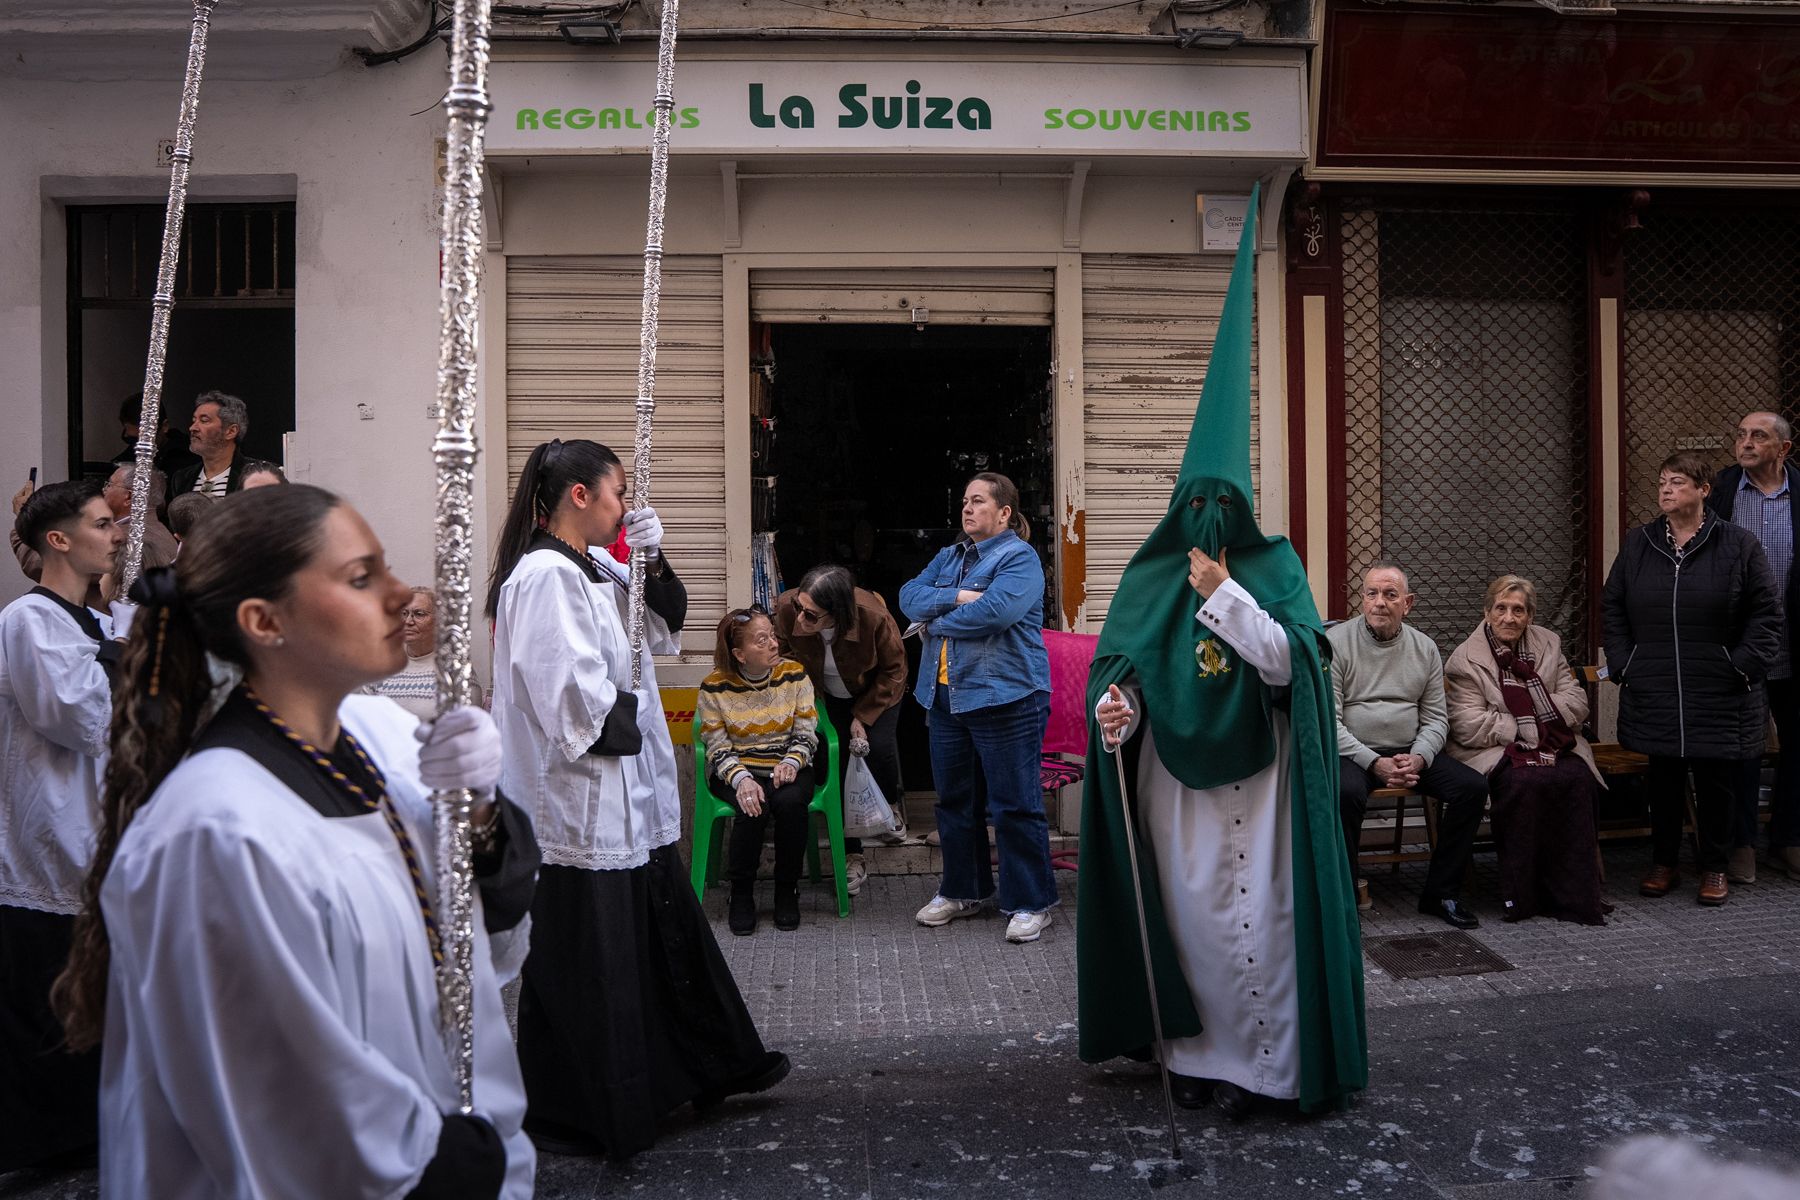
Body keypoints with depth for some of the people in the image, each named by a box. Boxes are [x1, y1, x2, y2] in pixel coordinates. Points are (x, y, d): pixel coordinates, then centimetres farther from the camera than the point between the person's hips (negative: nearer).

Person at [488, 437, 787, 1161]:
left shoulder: (591, 573, 12)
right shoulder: (545, 574, -19)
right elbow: (573, 695, -25)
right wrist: (627, 722, -9)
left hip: (622, 797, 10)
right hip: (579, 803, -10)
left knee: (668, 935, 19)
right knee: (585, 966, 5)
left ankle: (719, 1067, 34)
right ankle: (579, 1119, 22)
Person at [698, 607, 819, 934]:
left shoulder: (794, 674, -1)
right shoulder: (715, 686, -6)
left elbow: (806, 731, 0)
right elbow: (717, 745, -7)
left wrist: (791, 762, -21)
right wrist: (741, 778, -25)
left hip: (786, 767, 1)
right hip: (734, 770, -1)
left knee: (791, 802, -32)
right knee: (753, 808, -32)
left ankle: (787, 890, -11)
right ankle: (741, 894, -11)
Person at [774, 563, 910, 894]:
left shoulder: (874, 617, -39)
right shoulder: (787, 608, -35)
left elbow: (893, 670, -18)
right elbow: (783, 653, -8)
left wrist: (864, 716, -17)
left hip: (875, 691, -2)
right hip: (826, 696, 2)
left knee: (879, 746, -20)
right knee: (834, 760, -7)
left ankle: (893, 801, 17)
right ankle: (851, 854, 5)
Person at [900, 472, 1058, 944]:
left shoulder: (1020, 558, -8)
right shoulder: (949, 556, 15)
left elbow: (994, 612, -25)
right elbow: (910, 596, 2)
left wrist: (936, 622, -10)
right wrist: (956, 597, -16)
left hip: (1006, 698, -7)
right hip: (947, 697, 8)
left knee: (1014, 806, -1)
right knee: (955, 800, 16)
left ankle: (1030, 903, 12)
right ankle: (962, 890, 31)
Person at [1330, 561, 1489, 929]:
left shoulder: (1425, 649, 10)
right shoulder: (1336, 642, -5)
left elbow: (1435, 718, 11)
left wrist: (1418, 758, -10)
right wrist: (1374, 763, -18)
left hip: (1411, 752, 5)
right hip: (1351, 752, -5)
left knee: (1472, 787, -14)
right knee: (1345, 793, -36)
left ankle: (1440, 894, 0)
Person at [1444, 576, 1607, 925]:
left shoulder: (1548, 644, 15)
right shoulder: (1465, 659, -1)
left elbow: (1576, 699, 8)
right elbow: (1470, 727, -10)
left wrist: (1539, 714, -9)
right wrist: (1524, 728, -13)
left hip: (1552, 747, 4)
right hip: (1494, 752, -4)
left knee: (1577, 778, -28)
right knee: (1526, 781, -35)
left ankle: (1575, 892, -21)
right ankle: (1523, 894, -23)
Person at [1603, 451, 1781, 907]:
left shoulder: (1739, 545, -3)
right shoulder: (1637, 544, 6)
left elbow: (1765, 613, -1)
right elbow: (1612, 608, 11)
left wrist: (1744, 665, -10)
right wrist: (1622, 664, 2)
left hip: (1719, 697, -2)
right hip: (1654, 694, 2)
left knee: (1717, 782, 7)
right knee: (1664, 780, 10)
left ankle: (1714, 869, 22)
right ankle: (1664, 864, 23)